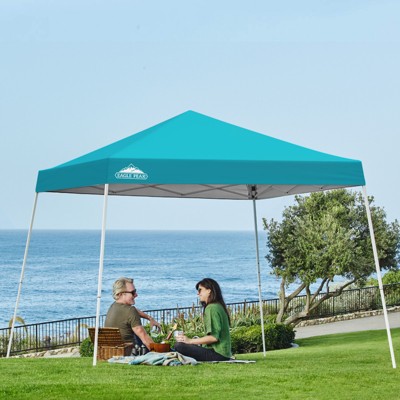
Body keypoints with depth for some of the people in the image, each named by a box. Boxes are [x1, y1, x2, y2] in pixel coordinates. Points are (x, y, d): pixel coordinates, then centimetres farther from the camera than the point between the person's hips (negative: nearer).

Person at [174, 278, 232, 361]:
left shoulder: (212, 308, -13)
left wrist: (190, 341, -15)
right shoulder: (218, 306, 17)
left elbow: (214, 337, -20)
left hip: (218, 353, -10)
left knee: (179, 345, -21)